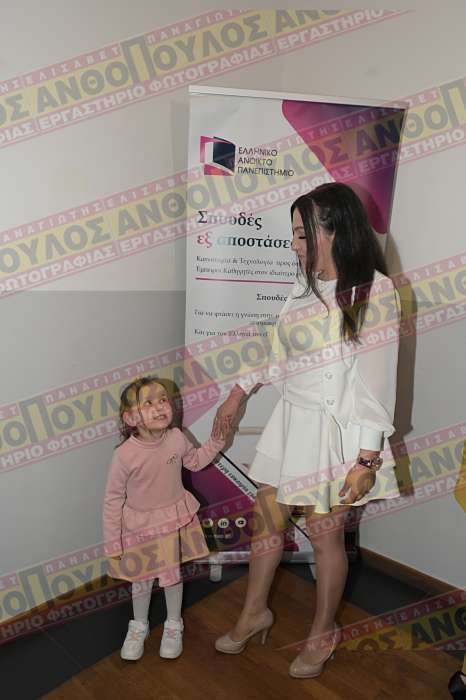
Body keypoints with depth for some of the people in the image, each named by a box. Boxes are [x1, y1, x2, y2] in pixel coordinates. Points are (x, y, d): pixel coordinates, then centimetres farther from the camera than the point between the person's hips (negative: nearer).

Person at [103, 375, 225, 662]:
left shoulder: (177, 438, -19)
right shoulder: (125, 455, -28)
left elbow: (195, 461, 4)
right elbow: (113, 500, -15)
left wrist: (217, 441, -9)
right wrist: (112, 542, -9)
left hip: (174, 519, 2)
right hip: (139, 526, -2)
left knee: (172, 574, 18)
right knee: (141, 579, 18)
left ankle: (174, 625, 45)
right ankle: (139, 626, 47)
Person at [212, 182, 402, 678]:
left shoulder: (375, 291, -15)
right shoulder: (306, 284, 5)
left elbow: (377, 379, -16)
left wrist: (368, 457, -17)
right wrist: (240, 391, 15)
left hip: (335, 431, -6)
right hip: (290, 421, 7)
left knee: (325, 535, 11)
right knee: (266, 518, 16)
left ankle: (323, 633, 38)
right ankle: (254, 613, 41)